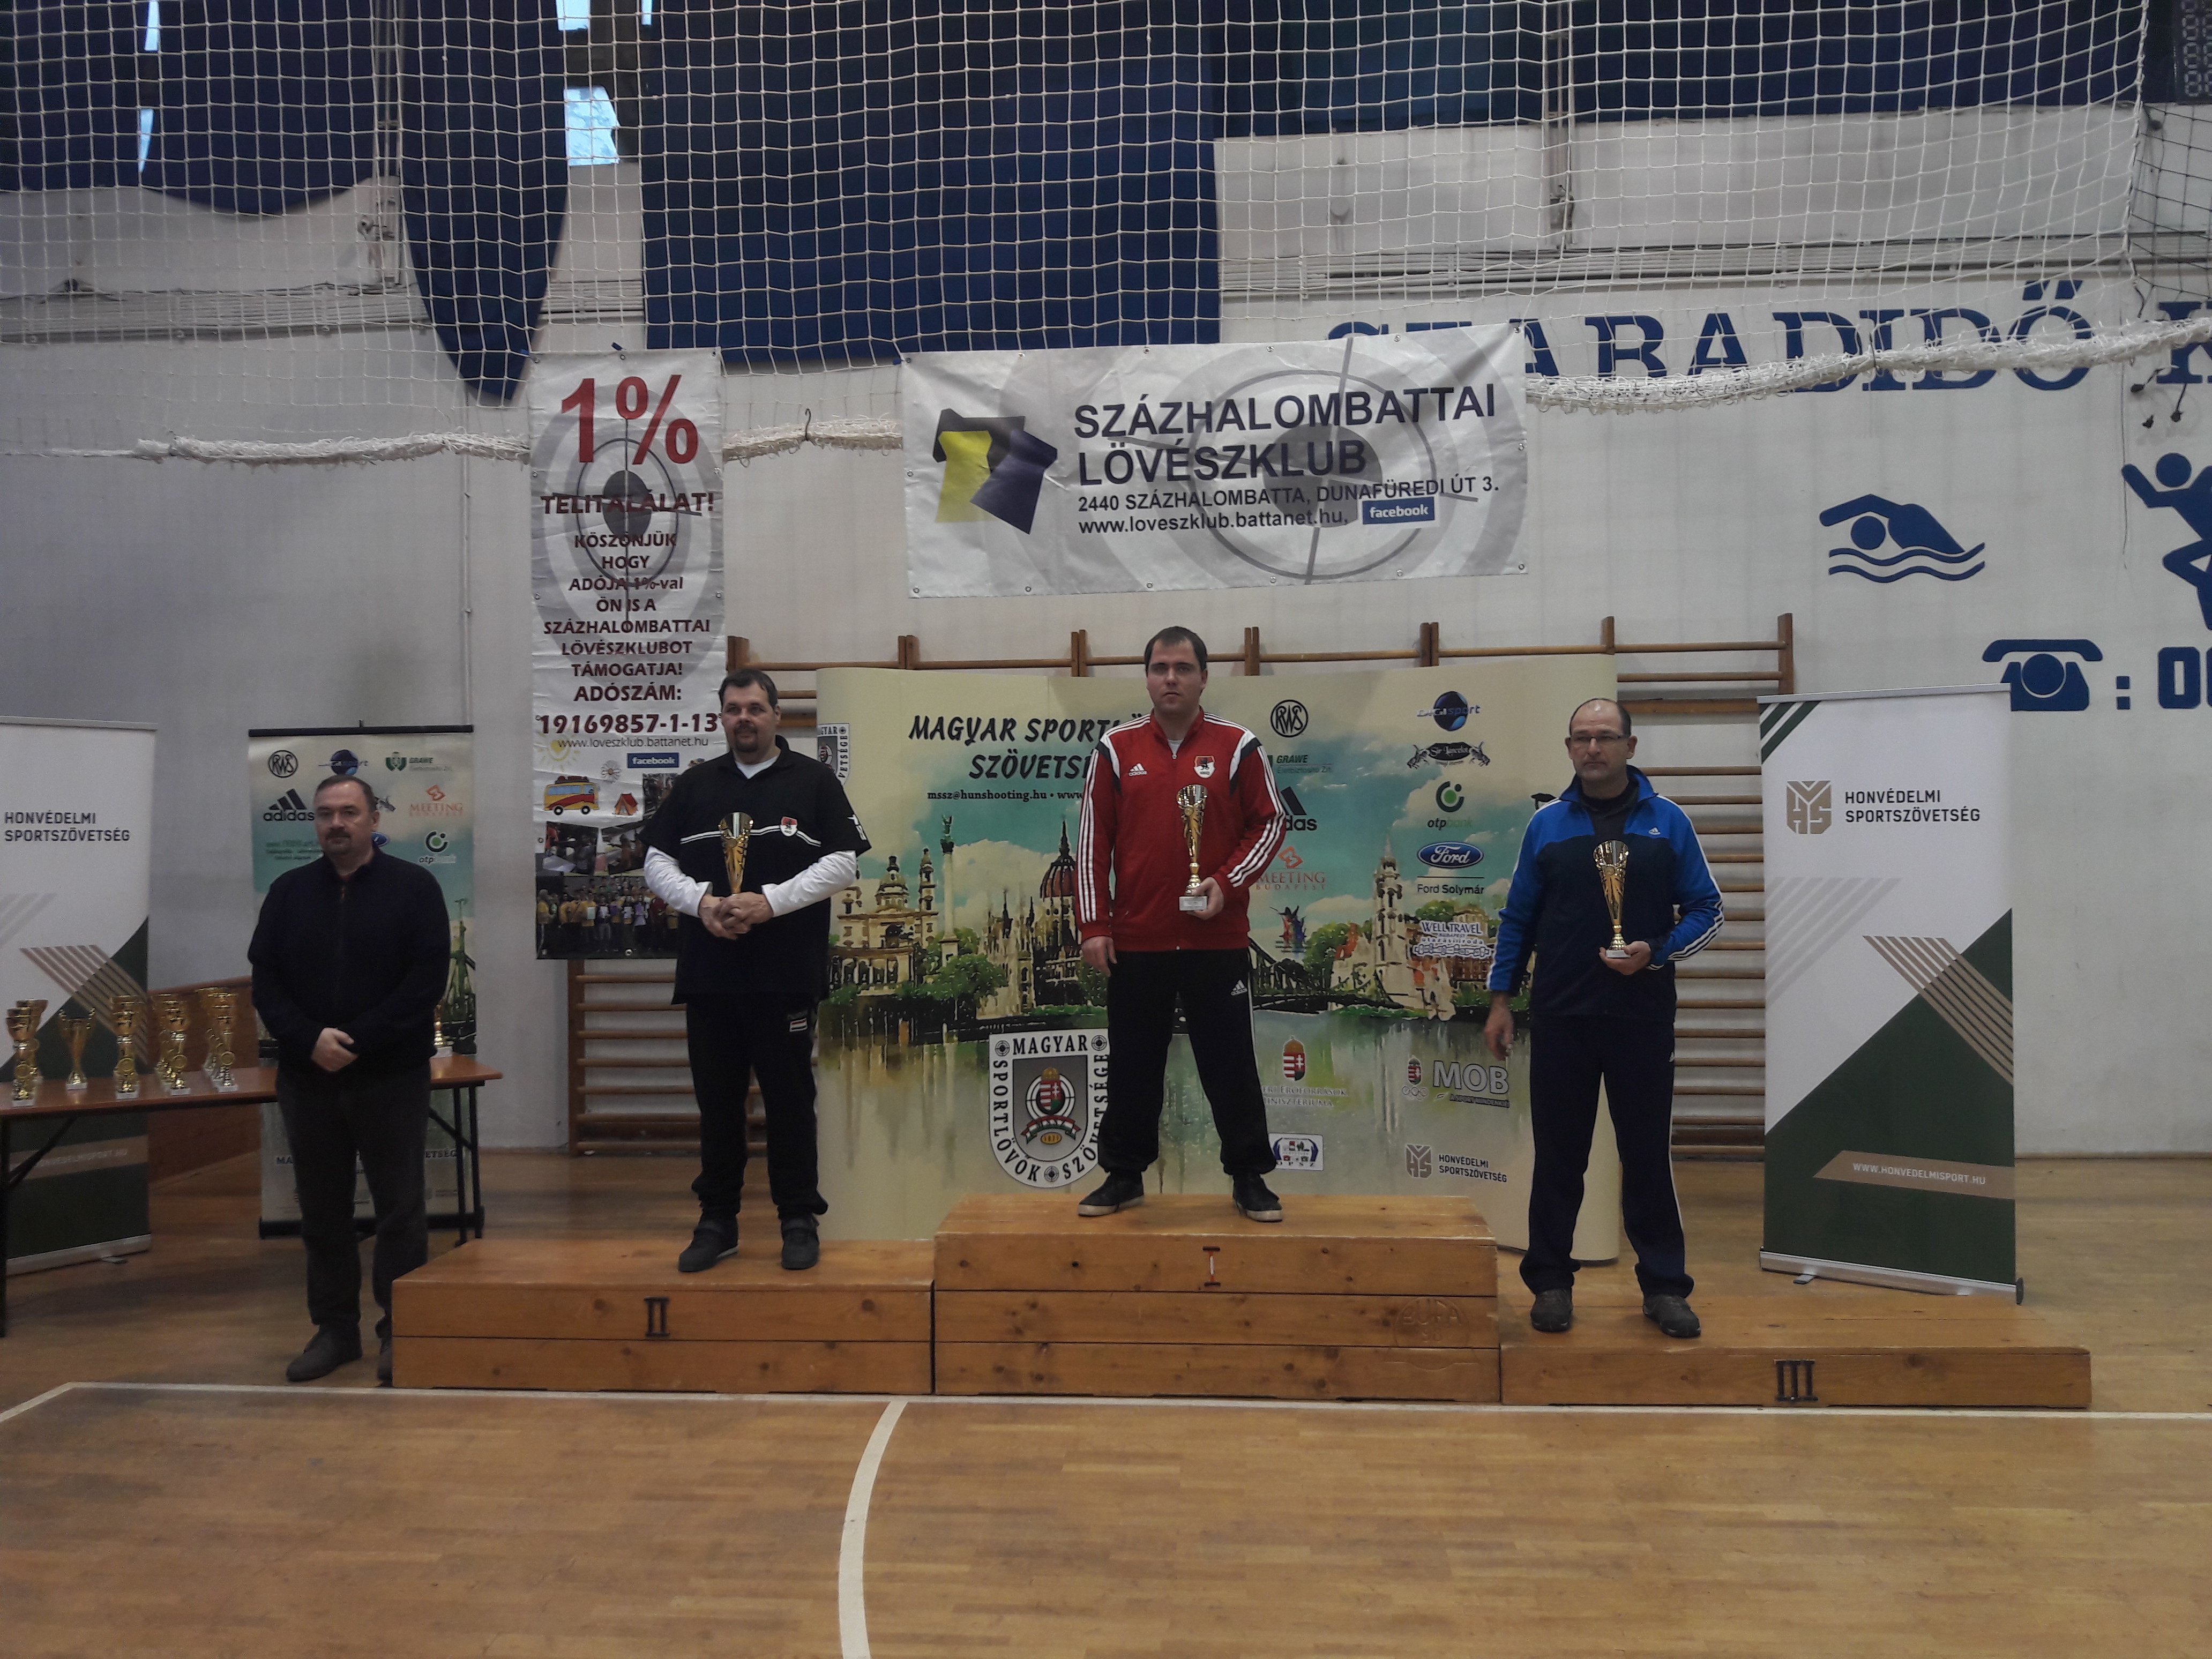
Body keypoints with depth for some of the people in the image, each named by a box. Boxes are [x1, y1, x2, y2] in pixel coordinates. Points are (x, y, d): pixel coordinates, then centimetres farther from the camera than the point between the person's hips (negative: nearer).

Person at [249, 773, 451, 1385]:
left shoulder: (413, 887, -2)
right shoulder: (289, 891, 9)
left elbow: (428, 977, -9)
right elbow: (265, 981, 4)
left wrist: (358, 1041, -15)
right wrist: (308, 1040, -13)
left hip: (391, 1079, -3)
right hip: (307, 1078, 4)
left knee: (400, 1208, 2)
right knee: (322, 1211, 10)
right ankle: (335, 1329, 21)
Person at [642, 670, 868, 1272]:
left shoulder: (813, 781, 4)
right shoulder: (695, 786, 14)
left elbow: (843, 863, -3)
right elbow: (657, 861, 11)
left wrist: (770, 901, -14)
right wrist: (701, 901, -9)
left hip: (786, 973, -3)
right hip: (708, 974, 3)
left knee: (790, 1098, 3)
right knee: (717, 1100, 8)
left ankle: (799, 1222, 13)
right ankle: (717, 1222, 19)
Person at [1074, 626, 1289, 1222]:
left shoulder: (1237, 747, 1)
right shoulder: (1116, 749, 4)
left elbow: (1269, 822, 4)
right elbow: (1093, 842, 4)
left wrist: (1227, 882, -10)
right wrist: (1094, 925, -1)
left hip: (1218, 941, -1)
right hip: (1135, 942, 1)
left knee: (1230, 1063, 5)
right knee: (1132, 1066, 10)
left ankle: (1250, 1178, 17)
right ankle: (1124, 1176, 23)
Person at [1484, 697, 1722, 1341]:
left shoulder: (1667, 821, 3)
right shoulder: (1547, 824, 5)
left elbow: (1706, 911, 4)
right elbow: (1519, 918, 9)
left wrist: (1657, 952, -13)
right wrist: (1501, 999, 5)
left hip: (1642, 1015, -1)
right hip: (1559, 1016, 1)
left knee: (1648, 1153, 5)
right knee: (1558, 1153, 6)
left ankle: (1664, 1286, 16)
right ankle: (1551, 1282, 17)